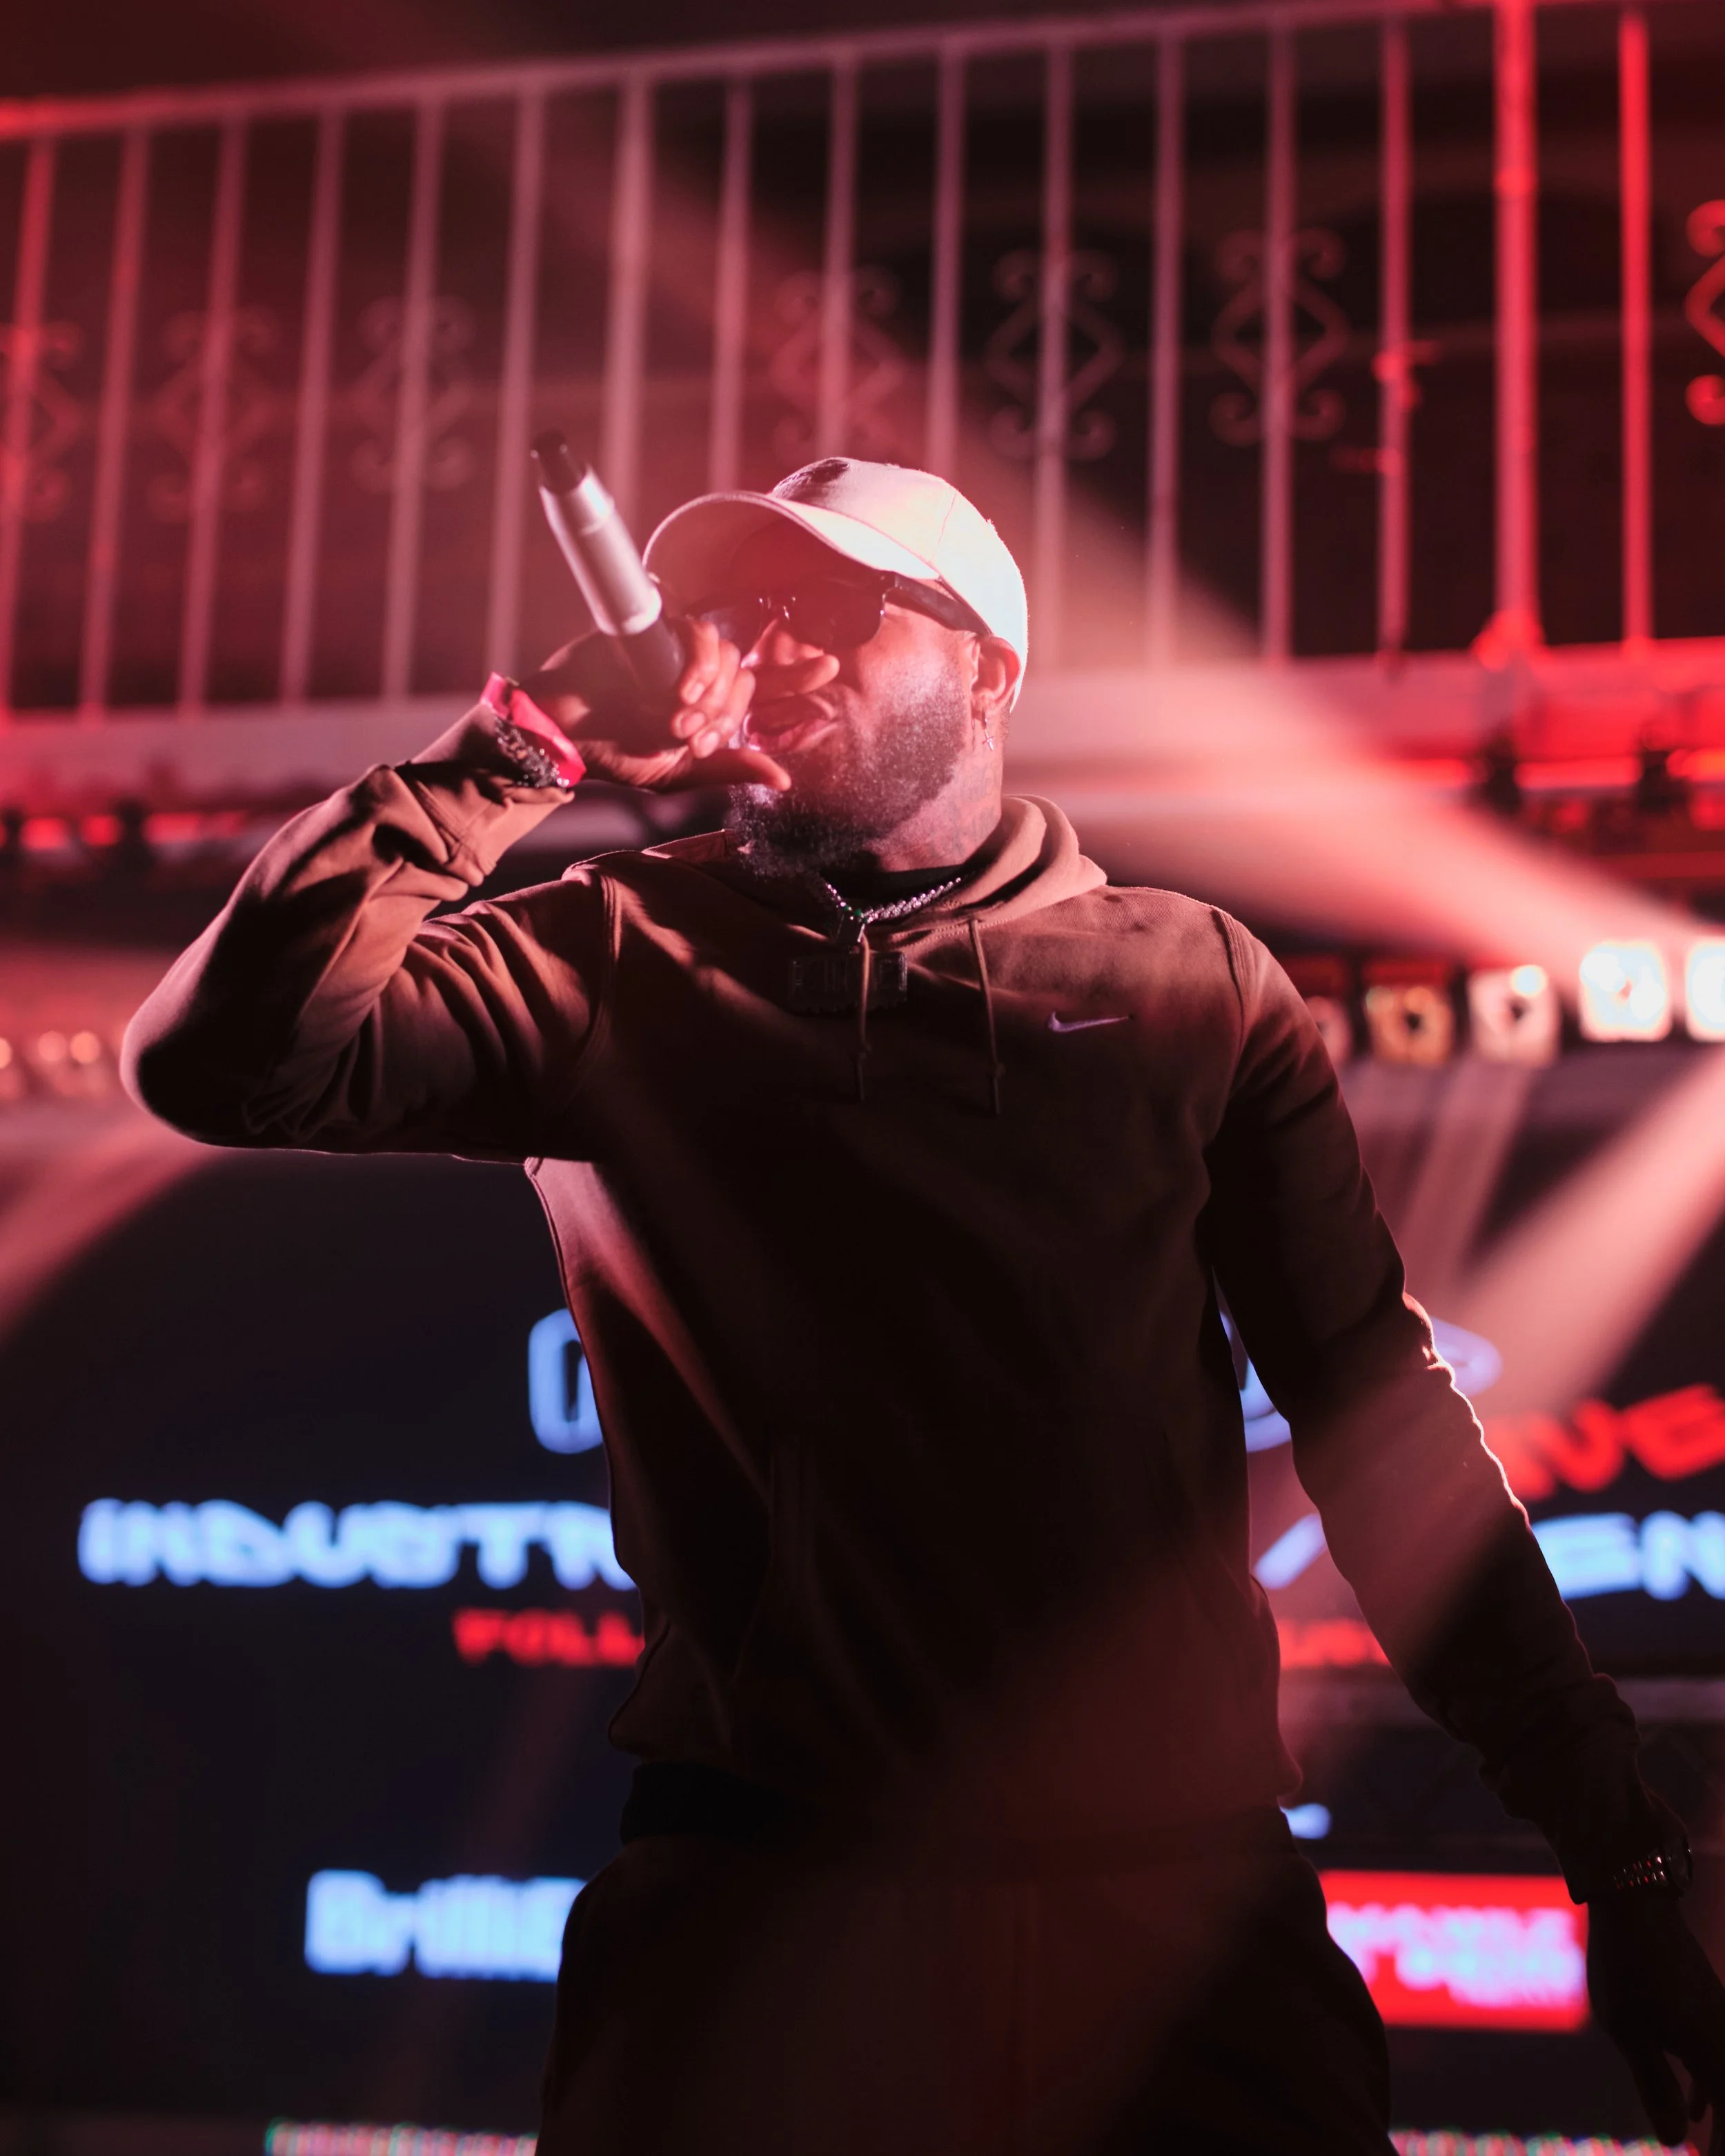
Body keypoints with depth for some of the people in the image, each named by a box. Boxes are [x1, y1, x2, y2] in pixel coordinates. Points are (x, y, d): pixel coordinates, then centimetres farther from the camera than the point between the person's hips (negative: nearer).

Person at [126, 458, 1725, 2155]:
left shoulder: (1189, 980, 8)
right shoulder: (625, 965, 7)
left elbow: (1384, 1433, 7)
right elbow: (221, 1061, -5)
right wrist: (529, 745, -6)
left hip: (1178, 1891, 1)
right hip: (763, 1901, 0)